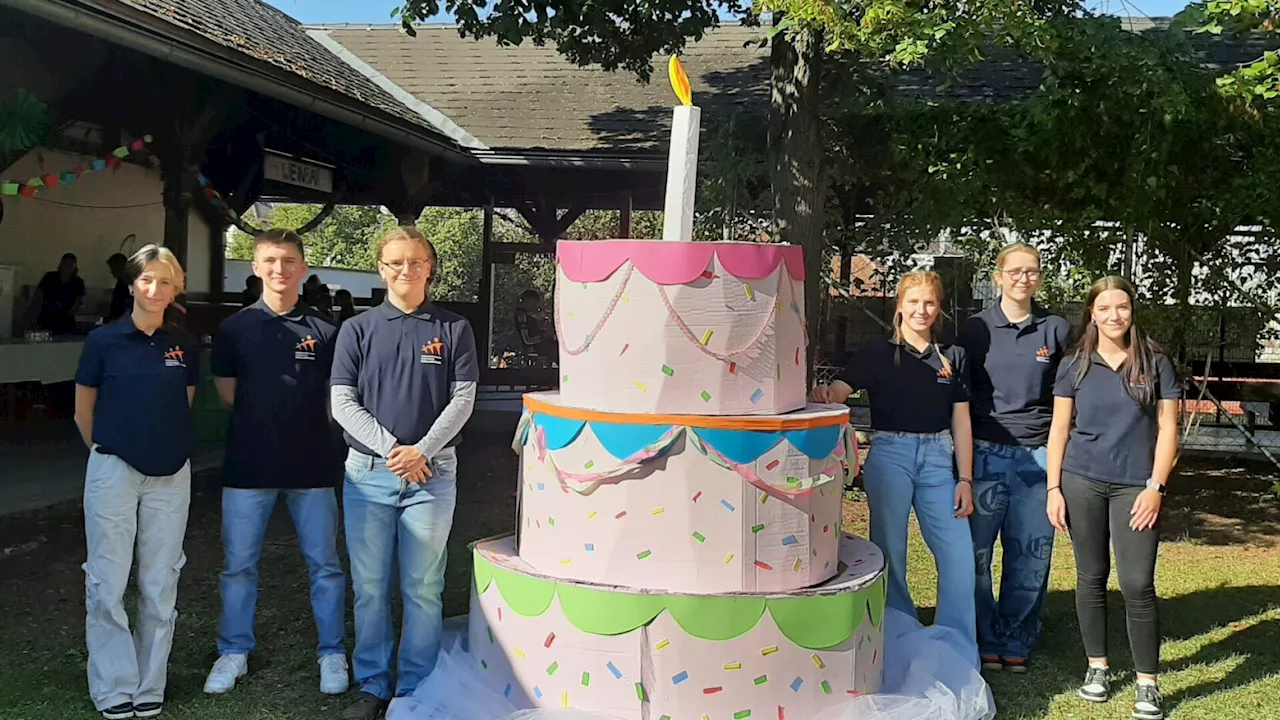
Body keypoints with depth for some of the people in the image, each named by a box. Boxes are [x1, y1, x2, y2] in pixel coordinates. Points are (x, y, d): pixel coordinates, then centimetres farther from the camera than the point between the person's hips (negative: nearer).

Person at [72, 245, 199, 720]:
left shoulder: (184, 347, 3)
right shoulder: (104, 341, -4)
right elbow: (83, 413, 6)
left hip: (170, 475, 2)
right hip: (113, 471, -2)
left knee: (161, 584, 8)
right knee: (108, 583, 2)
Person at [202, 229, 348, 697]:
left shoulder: (325, 330, 0)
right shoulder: (235, 328, 2)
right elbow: (227, 391, 10)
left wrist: (308, 425, 2)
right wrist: (265, 422, 6)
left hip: (311, 465, 0)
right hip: (248, 466, 1)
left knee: (324, 564, 6)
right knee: (239, 565, 9)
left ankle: (332, 652, 20)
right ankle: (234, 652, 25)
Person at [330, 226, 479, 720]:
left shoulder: (454, 329, 5)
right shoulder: (357, 329, 6)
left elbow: (462, 400, 0)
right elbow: (342, 402, 0)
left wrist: (422, 450, -13)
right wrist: (391, 448, -12)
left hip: (433, 474, -1)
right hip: (368, 474, 1)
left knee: (423, 588, 5)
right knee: (369, 586, 7)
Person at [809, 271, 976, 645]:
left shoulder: (952, 358, 10)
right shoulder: (877, 353, 3)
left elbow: (961, 421, 10)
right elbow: (840, 388, -12)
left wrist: (965, 479, 4)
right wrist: (824, 394, -36)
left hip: (938, 459, 2)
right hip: (890, 455, -2)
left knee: (959, 559, -4)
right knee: (890, 554, 3)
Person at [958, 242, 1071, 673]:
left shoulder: (1056, 330, 7)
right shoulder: (976, 329, 5)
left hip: (1038, 455, 1)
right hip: (985, 454, -1)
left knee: (1030, 556, 3)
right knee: (975, 553, 0)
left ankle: (1016, 642, 18)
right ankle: (984, 642, 14)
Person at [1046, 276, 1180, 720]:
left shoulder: (1156, 363, 2)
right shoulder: (1074, 365, 4)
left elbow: (1167, 429, 2)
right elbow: (1059, 430, 5)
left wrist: (1155, 487, -6)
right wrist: (1053, 488, -1)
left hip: (1135, 487, -1)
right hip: (1082, 482, 1)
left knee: (1137, 584, -5)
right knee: (1091, 577, 8)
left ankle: (1148, 682, 6)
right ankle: (1097, 666, 23)